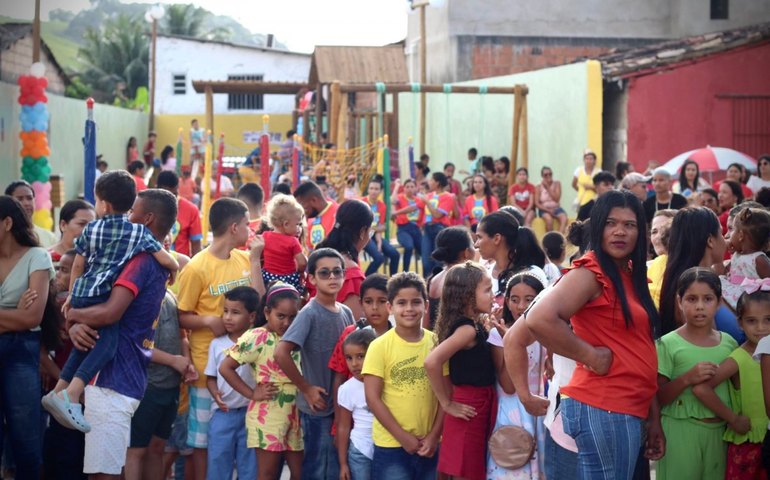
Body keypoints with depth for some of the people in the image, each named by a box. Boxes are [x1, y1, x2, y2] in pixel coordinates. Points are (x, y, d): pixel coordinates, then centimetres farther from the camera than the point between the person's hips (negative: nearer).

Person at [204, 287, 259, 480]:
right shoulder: (217, 344, 5)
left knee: (250, 464, 6)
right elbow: (211, 377, 8)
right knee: (218, 461, 5)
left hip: (250, 413, -2)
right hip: (223, 413, 2)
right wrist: (216, 394, -9)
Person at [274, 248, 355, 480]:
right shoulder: (309, 314, -15)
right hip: (318, 407, -6)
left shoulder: (346, 313, 6)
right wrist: (306, 389, -17)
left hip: (343, 405, 6)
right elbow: (281, 353, -25)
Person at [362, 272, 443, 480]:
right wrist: (403, 437, -11)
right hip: (390, 446, -3)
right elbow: (373, 398, -9)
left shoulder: (437, 343, 3)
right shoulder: (379, 346, -6)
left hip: (430, 445, 3)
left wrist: (434, 435, -5)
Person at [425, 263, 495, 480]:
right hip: (470, 409, -9)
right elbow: (432, 361, -30)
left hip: (479, 407, 9)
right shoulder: (467, 329, -19)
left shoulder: (475, 327, 9)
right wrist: (447, 404, -19)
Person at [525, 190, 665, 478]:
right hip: (603, 411, -9)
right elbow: (539, 319, -26)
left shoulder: (631, 277, 16)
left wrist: (653, 417, 16)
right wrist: (591, 356, -16)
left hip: (628, 410, 9)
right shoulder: (590, 273, -10)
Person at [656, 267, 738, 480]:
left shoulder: (729, 343, 6)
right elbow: (658, 398, -8)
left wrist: (737, 420, -1)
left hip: (719, 432, 4)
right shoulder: (669, 344, -7)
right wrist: (687, 379, -22)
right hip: (680, 432, -4)